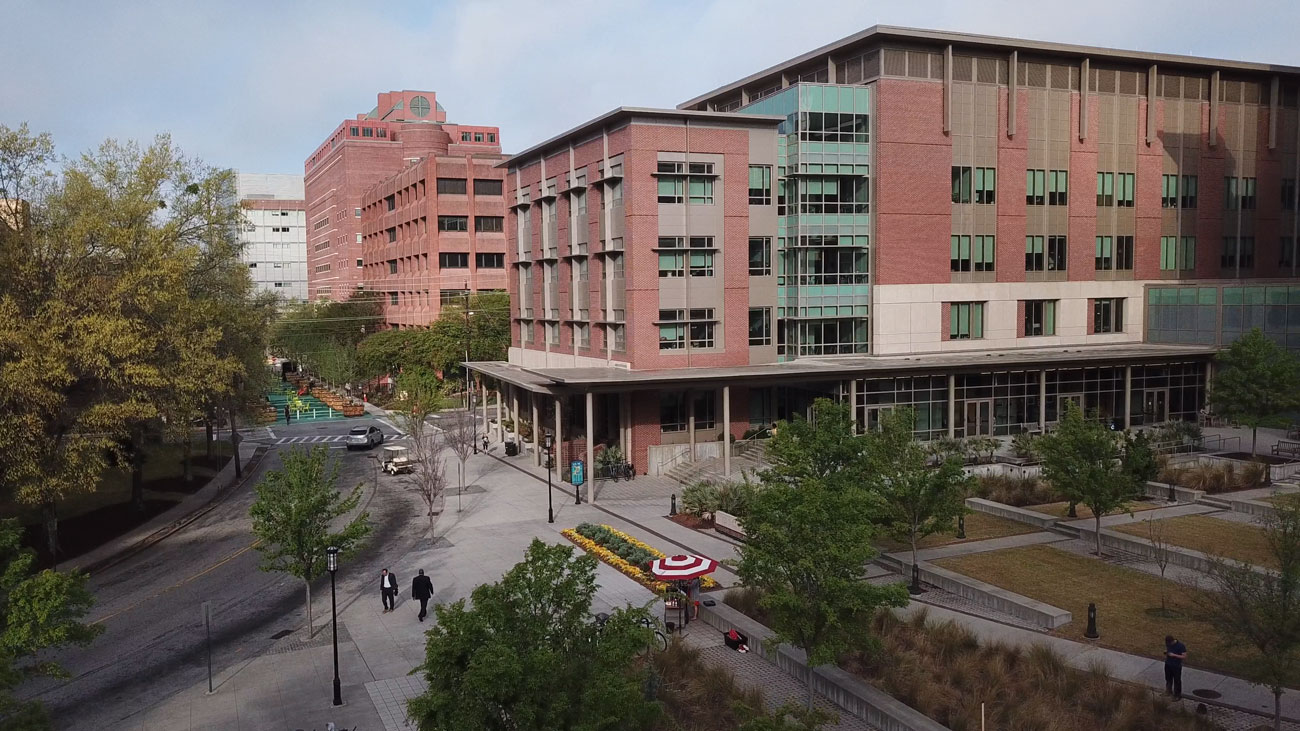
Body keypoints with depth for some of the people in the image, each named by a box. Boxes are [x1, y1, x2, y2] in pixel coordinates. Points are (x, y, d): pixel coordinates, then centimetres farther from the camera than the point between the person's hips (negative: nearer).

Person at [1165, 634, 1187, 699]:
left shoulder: (1181, 646, -24)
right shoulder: (1168, 644, -7)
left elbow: (1185, 657, -22)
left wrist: (1174, 655, -29)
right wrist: (1165, 652, -9)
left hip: (1176, 666, -6)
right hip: (1168, 665, 6)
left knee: (1177, 681, 10)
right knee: (1168, 679, 23)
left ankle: (1177, 695, 27)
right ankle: (1168, 691, 43)